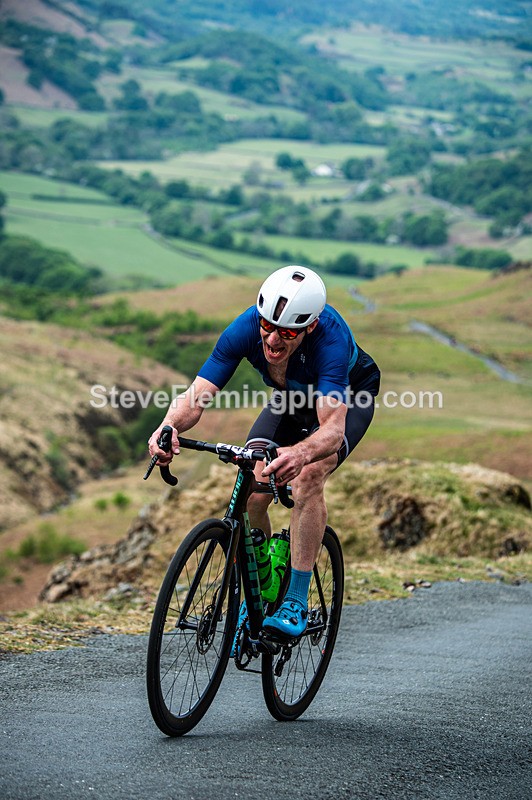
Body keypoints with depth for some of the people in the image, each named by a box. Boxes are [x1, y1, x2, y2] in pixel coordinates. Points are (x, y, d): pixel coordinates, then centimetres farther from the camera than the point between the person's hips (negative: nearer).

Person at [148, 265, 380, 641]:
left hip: (350, 399, -4)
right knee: (251, 494, -16)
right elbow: (196, 396, -32)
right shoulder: (246, 328, -31)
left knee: (307, 477, -31)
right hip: (291, 398, 4)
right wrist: (170, 425, -55)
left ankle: (296, 603, -21)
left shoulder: (330, 337, -42)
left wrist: (300, 454, -71)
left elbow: (333, 428, -50)